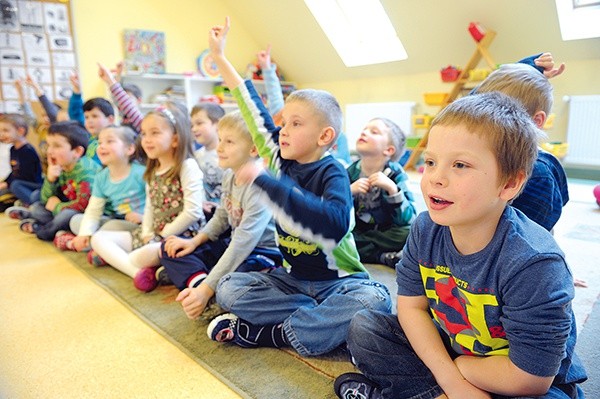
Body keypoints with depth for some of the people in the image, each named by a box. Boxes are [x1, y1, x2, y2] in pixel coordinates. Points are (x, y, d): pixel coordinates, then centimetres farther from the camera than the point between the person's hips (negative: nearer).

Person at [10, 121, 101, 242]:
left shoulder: (85, 169, -21)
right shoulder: (60, 168, 2)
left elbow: (83, 204, -28)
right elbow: (47, 201, 5)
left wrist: (57, 207, -10)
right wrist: (50, 179, -13)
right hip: (68, 209, 8)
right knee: (36, 206, 18)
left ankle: (41, 230, -6)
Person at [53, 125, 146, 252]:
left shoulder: (140, 173, -16)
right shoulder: (101, 178, 1)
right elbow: (93, 211, -2)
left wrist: (144, 217, -24)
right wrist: (85, 233, -16)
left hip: (140, 226, -6)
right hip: (115, 221, 6)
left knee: (113, 225, -30)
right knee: (75, 220, 3)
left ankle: (73, 243, -8)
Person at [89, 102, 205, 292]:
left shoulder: (188, 166, -13)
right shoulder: (152, 171, 13)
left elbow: (193, 212, -21)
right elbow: (150, 207, 17)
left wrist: (163, 234, -13)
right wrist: (147, 233, -1)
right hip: (154, 235, 9)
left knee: (144, 255, -38)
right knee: (98, 238, 1)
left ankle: (114, 257, -5)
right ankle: (139, 271, -20)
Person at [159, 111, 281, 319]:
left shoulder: (259, 187, -26)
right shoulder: (229, 175, 1)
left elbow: (243, 243, -30)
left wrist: (207, 289, -30)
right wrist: (195, 240, 0)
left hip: (264, 250, -9)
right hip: (233, 246, 9)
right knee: (170, 248, 5)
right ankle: (197, 279, -20)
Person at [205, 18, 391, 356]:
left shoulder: (332, 172, -18)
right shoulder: (280, 159, -2)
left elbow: (334, 224, -39)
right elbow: (252, 106, 6)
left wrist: (266, 180, -37)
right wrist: (219, 56, 13)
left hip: (338, 280, -5)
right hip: (292, 277, 5)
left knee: (374, 300, -34)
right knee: (228, 288, -11)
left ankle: (266, 333, -22)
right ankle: (322, 320, -15)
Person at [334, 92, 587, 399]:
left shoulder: (533, 264, -31)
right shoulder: (425, 229, -15)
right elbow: (411, 306, -8)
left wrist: (456, 365, -12)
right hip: (449, 347, 4)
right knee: (363, 328, -4)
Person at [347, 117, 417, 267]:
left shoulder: (394, 174, -10)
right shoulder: (351, 173, -5)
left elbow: (408, 220, -18)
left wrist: (392, 188, -31)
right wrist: (349, 191, -23)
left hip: (385, 235, -2)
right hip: (356, 233, 2)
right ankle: (384, 256, -20)